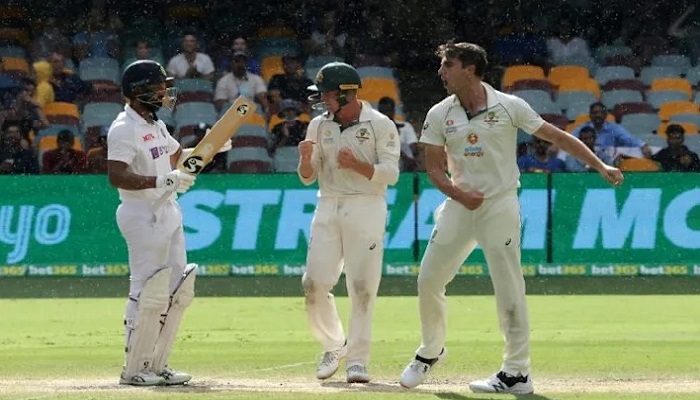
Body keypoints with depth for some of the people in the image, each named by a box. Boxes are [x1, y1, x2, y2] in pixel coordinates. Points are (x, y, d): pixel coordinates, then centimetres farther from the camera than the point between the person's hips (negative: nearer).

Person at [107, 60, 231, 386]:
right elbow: (116, 177, -25)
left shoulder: (156, 124, 15)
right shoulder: (124, 129, -14)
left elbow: (176, 156, 32)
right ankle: (134, 369, -1)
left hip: (168, 212, 10)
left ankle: (156, 365, 17)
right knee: (149, 294, -9)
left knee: (178, 291, 10)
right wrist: (161, 181, -33)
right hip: (142, 215, -10)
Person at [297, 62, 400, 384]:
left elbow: (390, 174, -8)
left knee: (362, 286, -7)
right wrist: (306, 158, -10)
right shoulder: (319, 126, 10)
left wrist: (357, 164, -23)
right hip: (328, 209, 4)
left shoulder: (380, 126, -3)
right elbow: (308, 178, 11)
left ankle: (357, 358, -2)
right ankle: (333, 345, 18)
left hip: (366, 209, -4)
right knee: (314, 284, -3)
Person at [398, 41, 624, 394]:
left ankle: (517, 374, -2)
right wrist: (459, 194, -16)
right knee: (429, 279, 5)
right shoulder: (439, 115, 3)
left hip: (499, 205, -4)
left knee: (509, 290, -7)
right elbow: (434, 167, 4)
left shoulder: (509, 107, -6)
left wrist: (600, 166, -8)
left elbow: (556, 136, -2)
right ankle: (431, 351, 27)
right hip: (459, 204, 4)